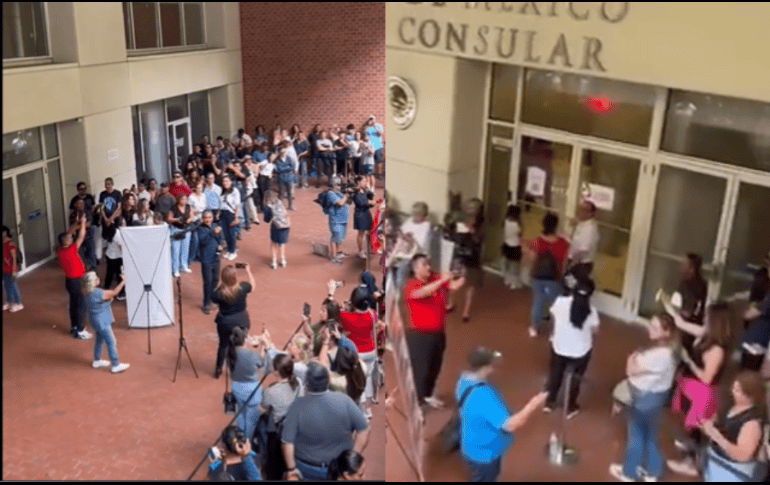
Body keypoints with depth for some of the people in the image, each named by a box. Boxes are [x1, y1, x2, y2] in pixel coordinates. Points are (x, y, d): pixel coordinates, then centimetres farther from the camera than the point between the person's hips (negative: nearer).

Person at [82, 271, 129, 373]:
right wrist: (123, 282, -16)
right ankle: (115, 366, 6)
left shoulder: (89, 292, 1)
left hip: (97, 321, 10)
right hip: (101, 322, -10)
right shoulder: (97, 293, -28)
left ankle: (97, 361, 39)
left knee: (99, 339, 25)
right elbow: (114, 292, -22)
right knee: (111, 342, -1)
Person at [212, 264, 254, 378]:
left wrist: (220, 284, -4)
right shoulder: (242, 287, -21)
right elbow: (252, 284, 1)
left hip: (225, 323, 0)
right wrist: (248, 271, 14)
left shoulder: (220, 293, -25)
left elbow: (213, 299, -2)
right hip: (241, 321, 0)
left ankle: (218, 370, 37)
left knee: (223, 344, 21)